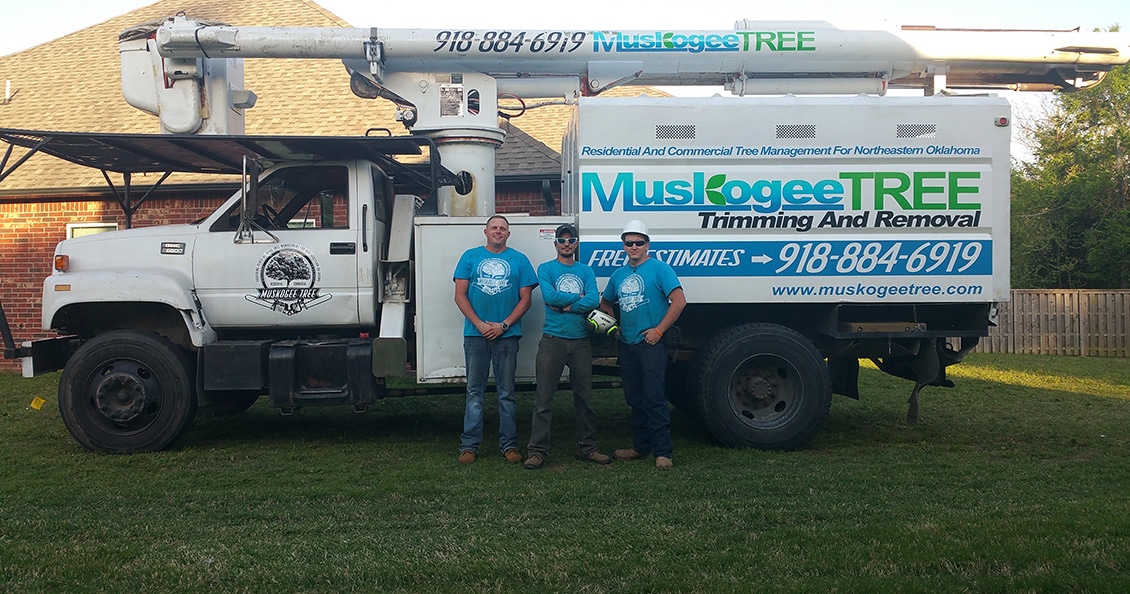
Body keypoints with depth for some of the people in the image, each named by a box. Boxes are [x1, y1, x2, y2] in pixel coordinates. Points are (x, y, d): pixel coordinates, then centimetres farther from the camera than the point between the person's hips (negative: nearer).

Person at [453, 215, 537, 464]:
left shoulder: (519, 260, 7)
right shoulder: (470, 256, 8)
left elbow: (525, 299, 3)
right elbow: (460, 296, 3)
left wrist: (503, 325, -9)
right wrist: (479, 324, -8)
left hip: (507, 335, 0)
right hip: (475, 334, 0)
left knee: (507, 393, 6)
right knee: (474, 392, 4)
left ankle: (509, 445, 12)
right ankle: (469, 445, 8)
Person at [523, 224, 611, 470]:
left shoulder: (586, 271, 11)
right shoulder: (546, 269, 5)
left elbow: (594, 301, -5)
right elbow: (550, 296, -14)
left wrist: (565, 305, -11)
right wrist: (579, 297, -5)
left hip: (581, 341, 3)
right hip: (552, 340, -3)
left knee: (584, 397, 9)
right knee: (544, 398, -3)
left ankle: (587, 447, 19)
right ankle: (537, 450, 1)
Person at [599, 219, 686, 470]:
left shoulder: (659, 268, -5)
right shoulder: (619, 274, 14)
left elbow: (679, 301, -13)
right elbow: (605, 303, 28)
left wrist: (658, 330, -15)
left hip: (651, 344, -7)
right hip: (626, 345, 7)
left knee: (654, 398, -9)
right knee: (635, 399, 12)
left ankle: (663, 452, -5)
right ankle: (641, 447, 21)